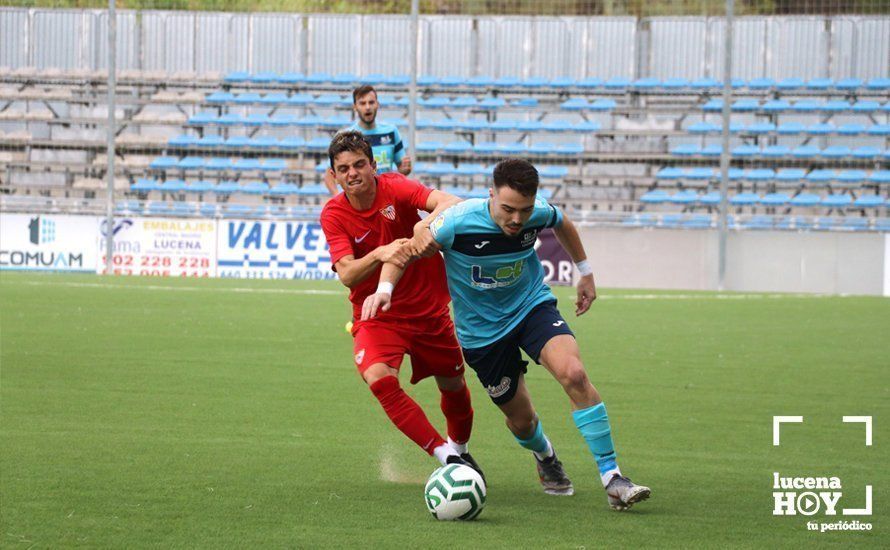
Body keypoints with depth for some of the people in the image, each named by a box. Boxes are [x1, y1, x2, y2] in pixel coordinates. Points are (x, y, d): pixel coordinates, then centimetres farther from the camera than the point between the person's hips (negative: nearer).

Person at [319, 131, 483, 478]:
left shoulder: (394, 188, -13)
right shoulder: (333, 215, -11)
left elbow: (451, 203, -30)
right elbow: (347, 275, -23)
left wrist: (428, 221, -53)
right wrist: (379, 254, -43)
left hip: (429, 309, 1)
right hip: (376, 315, -1)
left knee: (454, 386, 13)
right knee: (379, 378, -29)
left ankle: (459, 448, 45)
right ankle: (444, 455, -24)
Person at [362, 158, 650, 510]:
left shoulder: (539, 214, -17)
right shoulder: (459, 221, -27)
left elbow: (562, 224, 10)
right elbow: (406, 250, -14)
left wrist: (585, 273, 18)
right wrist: (384, 289, -31)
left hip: (532, 306, 1)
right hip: (481, 331, -1)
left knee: (574, 374, -26)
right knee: (521, 420, 6)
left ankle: (611, 476, -19)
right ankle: (545, 457, 46)